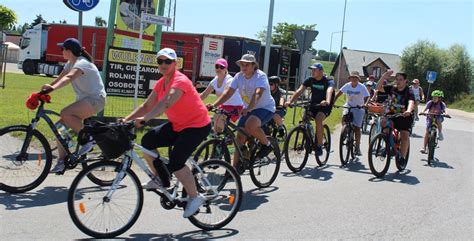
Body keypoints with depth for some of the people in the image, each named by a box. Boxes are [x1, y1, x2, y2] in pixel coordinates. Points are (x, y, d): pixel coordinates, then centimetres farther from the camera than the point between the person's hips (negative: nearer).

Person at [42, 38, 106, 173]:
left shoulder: (82, 63, -18)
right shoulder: (70, 63, 13)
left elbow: (68, 78, -36)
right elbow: (59, 78, 8)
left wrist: (52, 88, -51)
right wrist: (46, 90, -5)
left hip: (95, 99, -9)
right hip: (84, 99, 9)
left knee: (65, 114, -33)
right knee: (60, 126, 0)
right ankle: (62, 161, 7)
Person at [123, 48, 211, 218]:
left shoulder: (180, 81, -22)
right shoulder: (161, 83, 5)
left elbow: (166, 103, -39)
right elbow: (147, 105, 5)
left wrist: (144, 118, -51)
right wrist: (126, 119, -7)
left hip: (197, 126, -8)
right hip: (177, 125, 8)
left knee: (175, 161, -21)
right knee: (147, 141, -7)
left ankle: (195, 197, -2)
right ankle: (160, 179, 11)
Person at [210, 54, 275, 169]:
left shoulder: (260, 76, -19)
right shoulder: (239, 76, -3)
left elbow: (257, 93, -36)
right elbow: (228, 92, -9)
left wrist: (249, 108, -53)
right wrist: (214, 105, -23)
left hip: (265, 108, -6)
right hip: (248, 109, 6)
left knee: (250, 125, -35)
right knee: (240, 136, -3)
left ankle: (266, 144, -9)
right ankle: (235, 167, 4)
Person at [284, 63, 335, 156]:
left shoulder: (328, 81, -15)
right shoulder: (310, 80, -4)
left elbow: (329, 91, -37)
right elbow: (300, 90, -15)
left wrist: (327, 101, -59)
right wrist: (290, 101, -31)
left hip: (324, 106, -4)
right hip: (313, 104, 4)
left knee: (318, 119, -31)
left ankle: (319, 146, -20)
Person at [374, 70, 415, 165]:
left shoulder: (409, 93, -15)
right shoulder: (391, 88, -2)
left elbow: (411, 102, -35)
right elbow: (379, 88, -11)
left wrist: (408, 111, -57)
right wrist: (384, 77, -25)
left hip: (404, 116, -3)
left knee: (404, 136, -16)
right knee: (383, 123, -26)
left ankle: (403, 157, -3)